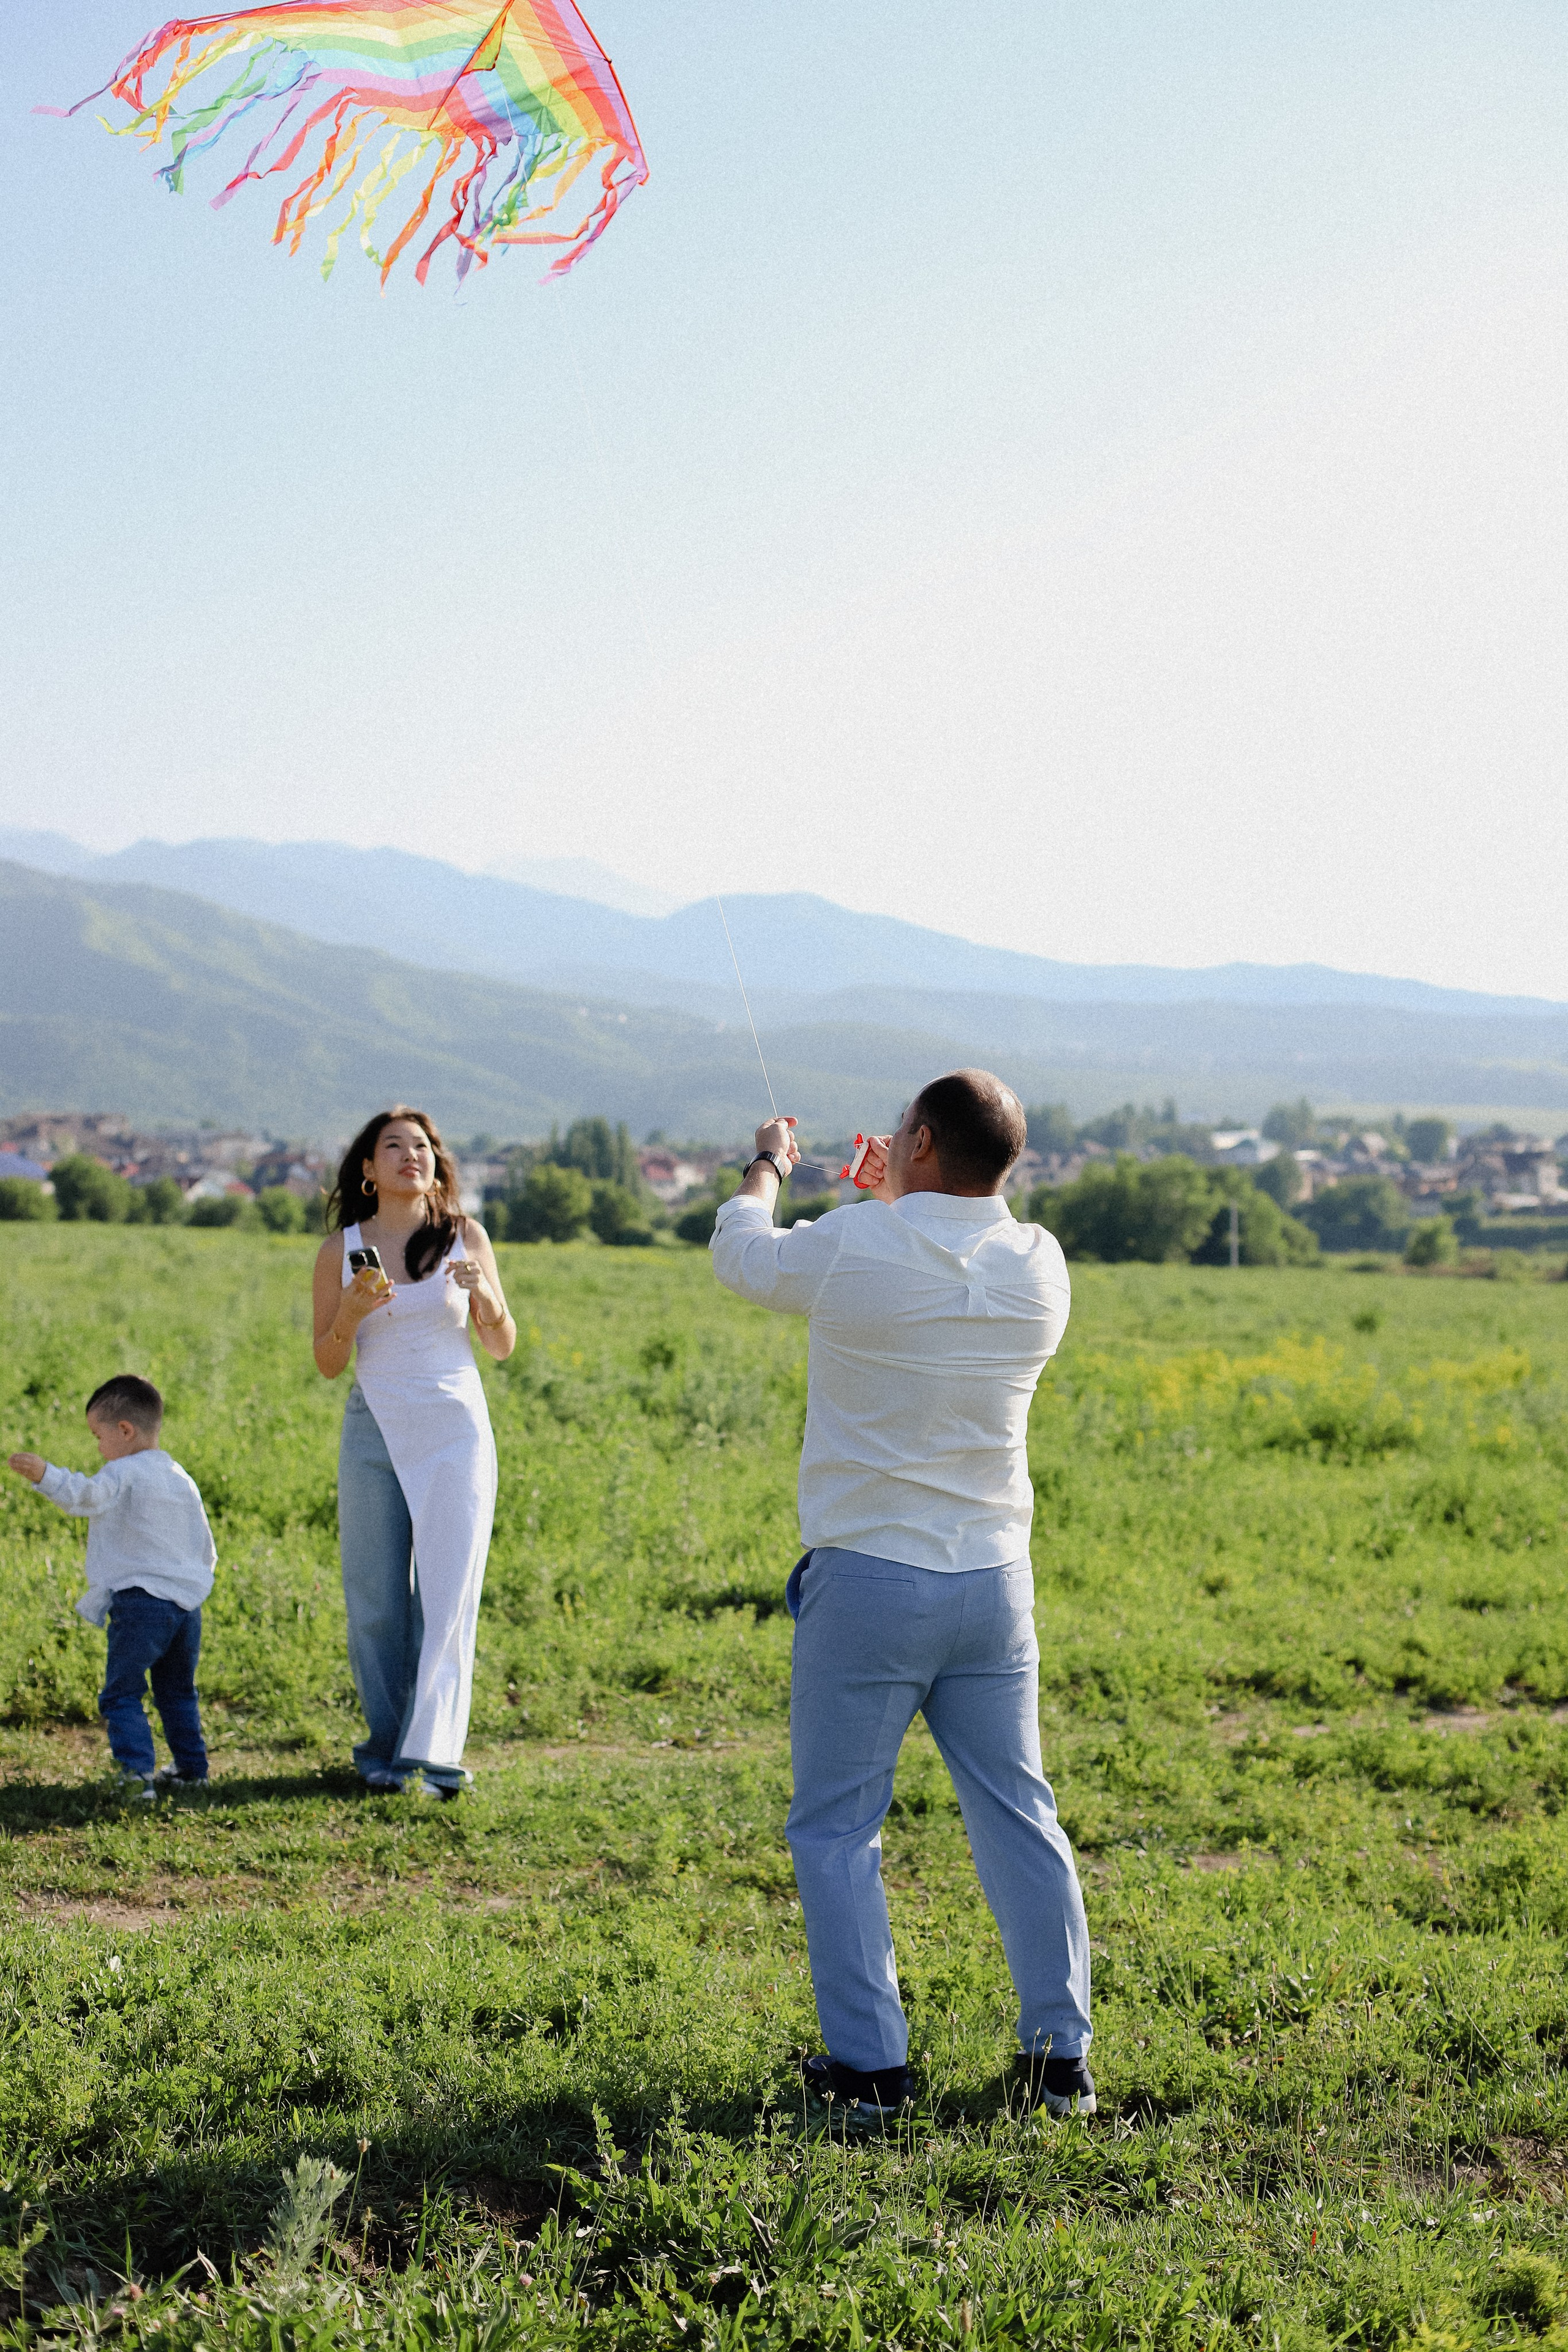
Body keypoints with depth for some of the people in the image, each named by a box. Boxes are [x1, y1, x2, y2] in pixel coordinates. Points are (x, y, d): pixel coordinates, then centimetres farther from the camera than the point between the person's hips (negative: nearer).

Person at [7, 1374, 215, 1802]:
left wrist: (45, 1475, -43)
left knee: (121, 1694, -5)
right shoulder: (182, 1479, 18)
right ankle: (190, 1767, 26)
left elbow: (87, 1496, -30)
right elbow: (207, 1553, 21)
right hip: (188, 1602, 8)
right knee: (177, 1691, 22)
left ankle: (137, 1771, -19)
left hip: (140, 1602, -8)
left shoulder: (124, 1474, -7)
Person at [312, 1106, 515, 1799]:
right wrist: (352, 1311, -13)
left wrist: (484, 1294, -13)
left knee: (445, 1593, -6)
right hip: (375, 1432, 1)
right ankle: (385, 1747, 14)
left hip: (456, 1432, -1)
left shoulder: (466, 1238, 3)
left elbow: (502, 1349, 6)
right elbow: (327, 1363, 5)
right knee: (376, 1599, 2)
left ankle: (430, 1755, -3)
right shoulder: (340, 1250, 3)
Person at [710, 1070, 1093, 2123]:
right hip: (994, 1582, 4)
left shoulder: (855, 1248, -14)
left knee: (837, 1826, 7)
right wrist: (899, 1202, 38)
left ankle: (870, 2064, 7)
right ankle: (1060, 2054, 15)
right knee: (1017, 1815, 12)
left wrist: (768, 1166, 26)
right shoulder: (1038, 1266, -1)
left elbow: (742, 1253, 7)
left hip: (867, 1579, -4)